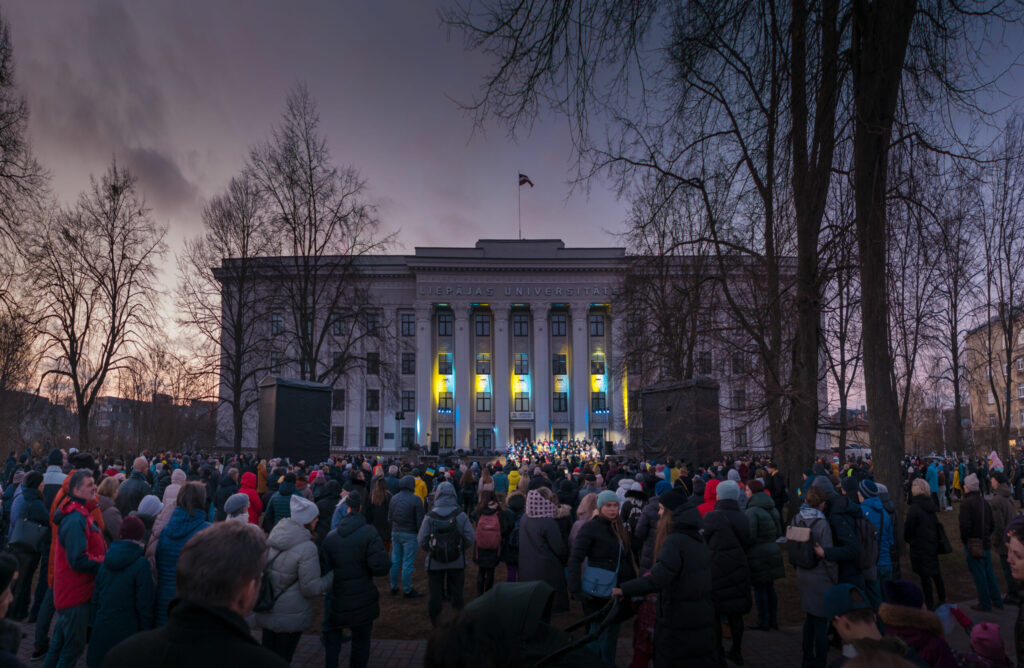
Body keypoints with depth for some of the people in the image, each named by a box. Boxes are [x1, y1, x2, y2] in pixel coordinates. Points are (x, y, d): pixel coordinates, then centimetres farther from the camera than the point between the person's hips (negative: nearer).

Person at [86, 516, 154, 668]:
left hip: (101, 629, 5)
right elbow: (144, 604, -13)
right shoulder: (141, 564, -15)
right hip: (126, 631, -5)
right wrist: (146, 634, -3)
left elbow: (96, 598, 9)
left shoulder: (106, 560, 2)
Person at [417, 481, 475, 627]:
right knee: (456, 592, 14)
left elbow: (421, 541, -8)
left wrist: (430, 551, 10)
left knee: (435, 593, 10)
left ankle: (436, 623, 16)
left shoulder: (430, 516, -9)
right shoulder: (461, 516, -9)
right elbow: (471, 538, -8)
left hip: (435, 563, -1)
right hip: (457, 562, 1)